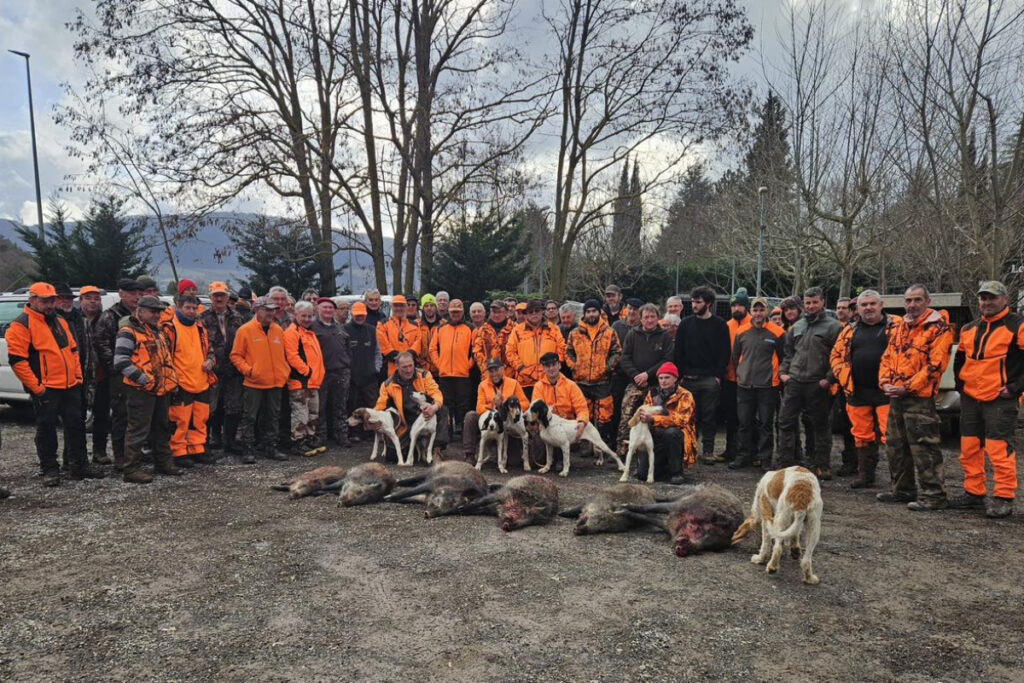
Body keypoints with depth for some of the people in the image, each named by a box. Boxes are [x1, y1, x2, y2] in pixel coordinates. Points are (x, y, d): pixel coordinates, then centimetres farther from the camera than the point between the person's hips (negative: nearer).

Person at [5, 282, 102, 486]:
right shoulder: (22, 325, -8)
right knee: (46, 429, 3)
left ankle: (79, 465, 21)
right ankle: (49, 470, 13)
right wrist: (35, 386, -16)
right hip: (45, 389, -7)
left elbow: (73, 350, 21)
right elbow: (17, 360, -13)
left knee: (76, 425, 11)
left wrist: (78, 376, 12)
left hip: (70, 386, 7)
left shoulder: (60, 322, 15)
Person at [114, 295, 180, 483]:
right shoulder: (129, 332, -10)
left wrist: (171, 378, 15)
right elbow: (121, 361, -19)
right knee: (138, 430, -5)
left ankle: (163, 462, 27)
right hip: (140, 391, -9)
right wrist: (143, 379, -19)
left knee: (162, 427, 16)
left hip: (162, 390, 9)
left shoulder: (158, 332, 18)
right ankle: (132, 469, 2)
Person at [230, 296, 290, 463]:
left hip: (275, 382, 5)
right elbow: (236, 355, -3)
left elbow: (283, 354, 17)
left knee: (273, 417, 11)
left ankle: (270, 449, 21)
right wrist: (247, 369, -15)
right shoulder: (245, 330, -5)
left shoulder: (278, 330, 9)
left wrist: (284, 373, 8)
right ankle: (248, 451, 9)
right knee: (249, 418, 1)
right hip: (253, 383, -5)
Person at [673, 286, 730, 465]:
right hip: (688, 378, 2)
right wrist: (680, 375, 0)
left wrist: (718, 375, -8)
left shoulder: (720, 325, 3)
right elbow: (677, 351, 8)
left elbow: (724, 353, 1)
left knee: (709, 416, 1)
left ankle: (708, 450, 10)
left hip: (710, 379, -2)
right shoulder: (686, 323, 8)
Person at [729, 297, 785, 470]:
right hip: (744, 386, 3)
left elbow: (783, 358, 4)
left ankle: (765, 458, 11)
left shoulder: (776, 333, -3)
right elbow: (735, 356, 17)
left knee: (765, 424, 3)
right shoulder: (742, 332, 7)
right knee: (744, 423, 8)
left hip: (767, 386, -3)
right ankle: (744, 455, 19)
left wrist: (777, 375, 4)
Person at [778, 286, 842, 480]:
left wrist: (829, 378, -14)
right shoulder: (796, 326, 14)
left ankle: (822, 466, 16)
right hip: (794, 382, 5)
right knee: (785, 422, 5)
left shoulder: (833, 326, -3)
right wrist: (783, 372, 8)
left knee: (820, 425, 7)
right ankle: (786, 462, 14)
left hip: (817, 384, -5)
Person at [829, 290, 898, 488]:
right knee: (862, 435, 12)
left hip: (886, 391, -5)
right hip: (858, 392, 5)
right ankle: (865, 476, 23)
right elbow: (836, 355, 19)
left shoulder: (896, 325, 1)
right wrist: (843, 377, 6)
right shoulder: (850, 331, 14)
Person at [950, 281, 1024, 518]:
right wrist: (961, 383, 15)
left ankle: (1004, 499, 0)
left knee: (1000, 449, -8)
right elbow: (960, 360, 27)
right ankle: (973, 493, 20)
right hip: (970, 398, 7)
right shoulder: (969, 329, 15)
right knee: (969, 448, 10)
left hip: (1000, 400, -7)